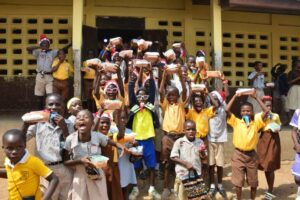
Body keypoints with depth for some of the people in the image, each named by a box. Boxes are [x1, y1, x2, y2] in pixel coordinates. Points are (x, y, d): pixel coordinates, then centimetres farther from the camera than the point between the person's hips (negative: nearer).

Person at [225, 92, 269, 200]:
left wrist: (256, 97, -7)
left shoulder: (256, 123, 0)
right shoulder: (236, 122, -3)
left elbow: (266, 111, -10)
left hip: (251, 155, 2)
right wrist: (235, 96, -10)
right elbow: (227, 110, -15)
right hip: (238, 155, -1)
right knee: (238, 182, 6)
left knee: (253, 182, 16)